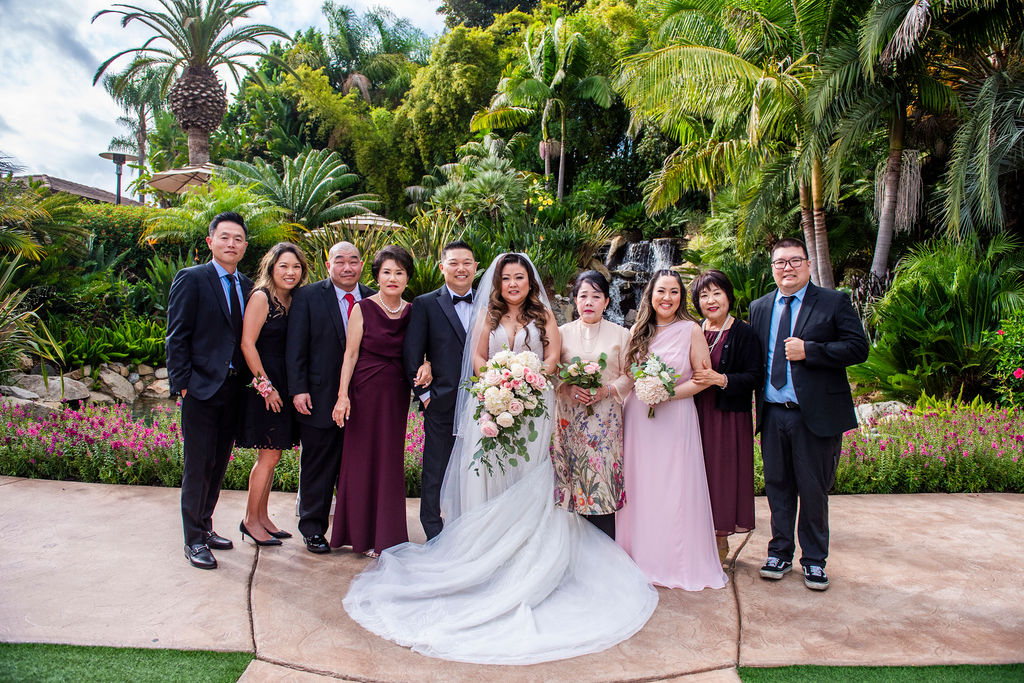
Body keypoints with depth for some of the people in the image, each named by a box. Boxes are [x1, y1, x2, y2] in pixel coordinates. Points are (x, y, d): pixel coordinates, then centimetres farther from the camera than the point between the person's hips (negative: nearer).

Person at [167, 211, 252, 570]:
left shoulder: (247, 286, 12)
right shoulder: (191, 279, -5)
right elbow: (177, 337, -7)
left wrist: (249, 379, 1)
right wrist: (183, 384, -12)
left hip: (234, 389, 6)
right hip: (201, 390, -6)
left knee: (219, 464, 15)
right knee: (199, 466, 0)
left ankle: (205, 527, 29)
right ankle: (194, 540, 13)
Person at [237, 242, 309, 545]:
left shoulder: (292, 301, 11)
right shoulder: (261, 297, -11)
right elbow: (247, 344, -16)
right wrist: (265, 385, -15)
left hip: (281, 386, 7)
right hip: (263, 385, -7)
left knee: (270, 456, 13)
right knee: (269, 457, -2)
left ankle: (262, 517, 25)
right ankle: (251, 520, 13)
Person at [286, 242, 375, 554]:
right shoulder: (308, 296, -2)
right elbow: (296, 347, -4)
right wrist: (298, 389, -11)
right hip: (320, 398, -2)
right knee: (317, 467, 10)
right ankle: (313, 529, 25)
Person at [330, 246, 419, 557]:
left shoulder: (412, 312, 6)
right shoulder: (363, 309, -4)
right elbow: (350, 354, -4)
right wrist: (342, 395, -10)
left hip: (397, 394, 3)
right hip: (366, 390, -3)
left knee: (390, 460, 9)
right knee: (362, 457, 4)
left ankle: (386, 535, 22)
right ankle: (361, 533, 20)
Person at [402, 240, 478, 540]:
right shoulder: (425, 304, 1)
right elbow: (411, 355, -2)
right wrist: (424, 394, -7)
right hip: (442, 404, -2)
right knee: (435, 473, 7)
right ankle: (434, 533, 23)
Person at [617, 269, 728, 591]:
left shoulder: (691, 330, -2)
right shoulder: (638, 331, 9)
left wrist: (670, 392, -15)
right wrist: (640, 389, -1)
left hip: (675, 418, -3)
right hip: (637, 418, 3)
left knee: (674, 489, 0)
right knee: (639, 488, 7)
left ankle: (677, 561, 15)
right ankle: (641, 556, 21)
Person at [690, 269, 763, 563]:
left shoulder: (744, 333, -4)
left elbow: (755, 377, -10)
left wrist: (721, 380, -21)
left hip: (728, 417, -4)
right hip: (696, 415, 4)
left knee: (723, 472, 0)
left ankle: (721, 538, 15)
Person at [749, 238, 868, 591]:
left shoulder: (834, 302, 0)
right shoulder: (759, 308, 12)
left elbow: (858, 348, -8)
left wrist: (809, 350, -17)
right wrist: (756, 402, 2)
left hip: (816, 414, -3)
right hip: (772, 414, 4)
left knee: (813, 490, 7)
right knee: (777, 487, 13)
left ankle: (813, 559, 24)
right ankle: (780, 552, 28)